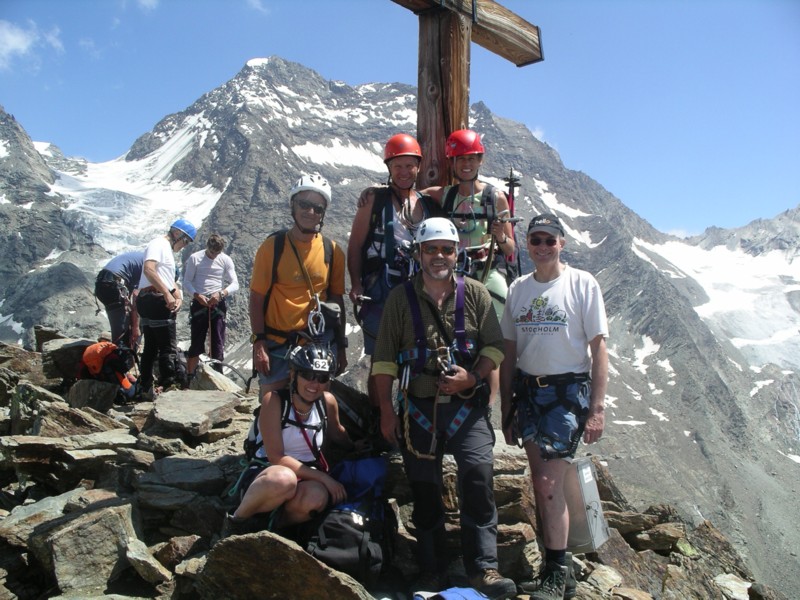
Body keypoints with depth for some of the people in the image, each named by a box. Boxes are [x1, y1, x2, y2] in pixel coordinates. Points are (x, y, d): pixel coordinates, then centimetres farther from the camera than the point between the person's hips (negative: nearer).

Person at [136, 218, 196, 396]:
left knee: (151, 348, 14)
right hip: (156, 300, -11)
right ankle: (170, 387, -11)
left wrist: (178, 297, 1)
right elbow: (148, 270, -24)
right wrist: (167, 294, -26)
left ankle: (146, 389, 19)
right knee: (169, 348, -10)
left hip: (148, 301, 11)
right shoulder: (159, 244, -7)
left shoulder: (168, 250, 24)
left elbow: (170, 280, 20)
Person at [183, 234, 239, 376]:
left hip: (218, 304, 1)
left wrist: (221, 293, -20)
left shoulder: (226, 260, 2)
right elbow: (187, 282, -1)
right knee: (196, 343, 0)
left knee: (218, 343, -2)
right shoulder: (195, 258, 0)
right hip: (199, 303, -1)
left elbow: (235, 284, -2)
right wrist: (197, 295, -19)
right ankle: (190, 376, 9)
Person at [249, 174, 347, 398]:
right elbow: (257, 298, -3)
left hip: (318, 343, 2)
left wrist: (341, 346, 8)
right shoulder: (272, 246, -5)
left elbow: (337, 300, 8)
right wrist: (259, 342, -10)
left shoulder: (332, 251, 2)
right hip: (276, 344, -2)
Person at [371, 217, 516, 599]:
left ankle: (483, 568, -5)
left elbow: (495, 345, 5)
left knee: (478, 478, -16)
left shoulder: (475, 293, 4)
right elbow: (384, 357, 2)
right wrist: (386, 410, -2)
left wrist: (472, 376, -13)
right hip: (418, 409, 1)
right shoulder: (400, 297, 2)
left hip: (467, 406, 0)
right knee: (425, 491, 7)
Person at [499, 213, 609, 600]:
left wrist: (597, 409, -11)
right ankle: (554, 565, 23)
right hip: (527, 391, 5)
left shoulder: (582, 284, -4)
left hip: (568, 390, -4)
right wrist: (506, 408, 9)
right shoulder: (518, 289, 8)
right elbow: (509, 352, 12)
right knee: (542, 483, 8)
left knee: (548, 483, -10)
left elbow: (598, 349, -5)